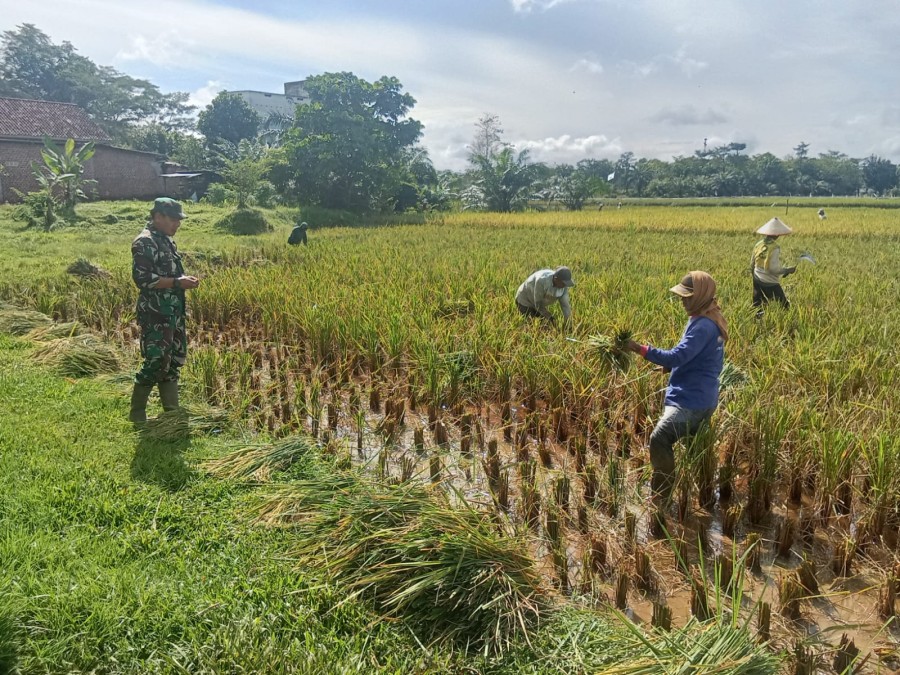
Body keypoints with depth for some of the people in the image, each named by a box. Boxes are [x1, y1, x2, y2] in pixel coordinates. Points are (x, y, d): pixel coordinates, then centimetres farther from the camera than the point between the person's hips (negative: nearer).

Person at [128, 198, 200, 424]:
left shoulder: (167, 241, 14)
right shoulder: (144, 242, -13)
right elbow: (142, 278, -20)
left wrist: (185, 279, 3)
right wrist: (177, 282, -21)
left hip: (174, 312, 9)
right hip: (155, 314, -9)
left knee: (174, 359, 13)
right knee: (156, 361, -8)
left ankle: (172, 411, 23)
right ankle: (137, 412, 8)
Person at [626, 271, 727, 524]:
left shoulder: (703, 326, -20)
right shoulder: (709, 320, 14)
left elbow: (677, 357, -28)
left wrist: (640, 349, -31)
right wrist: (669, 365, 9)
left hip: (692, 400, -11)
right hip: (696, 397, 12)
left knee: (659, 439, -25)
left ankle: (659, 505, -20)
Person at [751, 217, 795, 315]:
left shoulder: (758, 244, 3)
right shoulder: (775, 247, -18)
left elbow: (752, 264, 12)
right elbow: (774, 269, -21)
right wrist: (788, 270, -7)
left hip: (757, 281, 7)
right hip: (770, 284, -7)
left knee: (757, 309, 13)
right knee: (785, 306, 5)